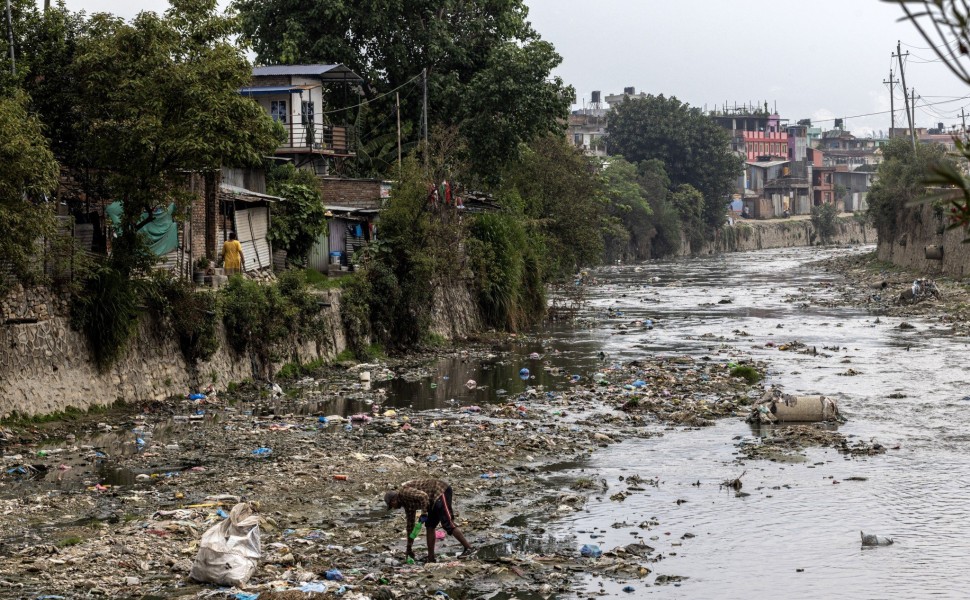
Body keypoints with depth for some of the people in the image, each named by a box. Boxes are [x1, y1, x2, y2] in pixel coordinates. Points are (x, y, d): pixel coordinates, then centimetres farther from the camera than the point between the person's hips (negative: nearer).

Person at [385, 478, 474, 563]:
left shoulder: (404, 492, -10)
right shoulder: (406, 503, 19)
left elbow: (423, 496, -25)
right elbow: (410, 524, 26)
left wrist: (424, 513, -18)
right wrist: (409, 547, 29)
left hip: (441, 492, -11)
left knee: (447, 524, -16)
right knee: (429, 526, 10)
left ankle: (469, 548, -18)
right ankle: (431, 558, 11)